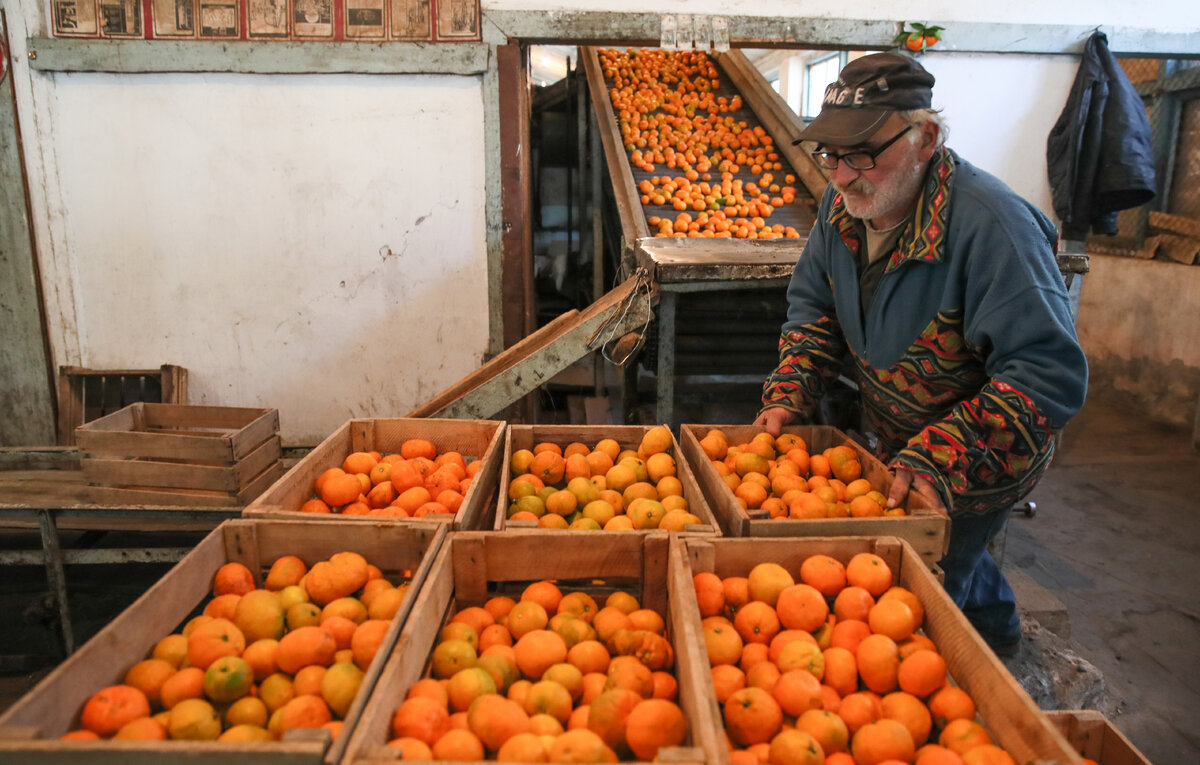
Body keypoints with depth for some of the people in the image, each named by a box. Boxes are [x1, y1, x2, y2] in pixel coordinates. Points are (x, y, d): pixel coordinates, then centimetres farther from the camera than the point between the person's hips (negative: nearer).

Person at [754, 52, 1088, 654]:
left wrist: (938, 462, -43)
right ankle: (996, 631, 61)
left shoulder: (990, 224, -35)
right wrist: (787, 396, -13)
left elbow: (1050, 372, -36)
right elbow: (814, 306, 1)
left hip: (980, 465, -7)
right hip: (896, 445, 7)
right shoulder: (843, 203, -11)